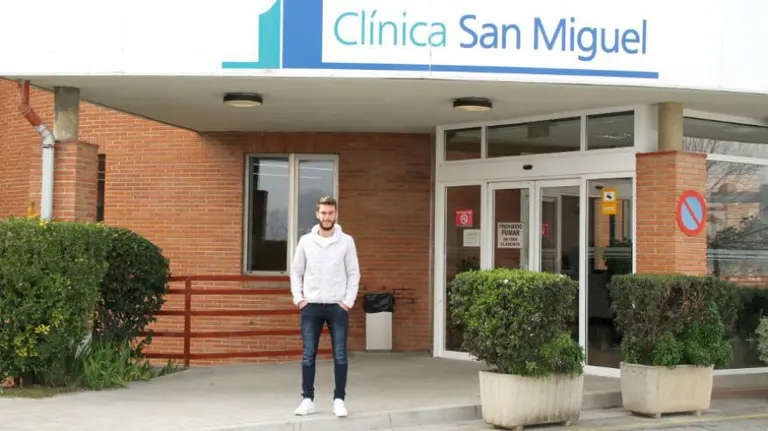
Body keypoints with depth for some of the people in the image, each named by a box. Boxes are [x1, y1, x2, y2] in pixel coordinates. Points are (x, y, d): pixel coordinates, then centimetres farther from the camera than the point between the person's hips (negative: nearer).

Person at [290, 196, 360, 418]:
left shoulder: (346, 241, -1)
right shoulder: (306, 241, 2)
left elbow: (354, 273, 2)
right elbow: (296, 271, 9)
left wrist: (348, 301, -6)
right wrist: (298, 298, 0)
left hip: (337, 306, -1)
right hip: (311, 306, 1)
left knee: (340, 356, 1)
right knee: (308, 356, 4)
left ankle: (339, 400, 9)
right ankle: (308, 400, 12)